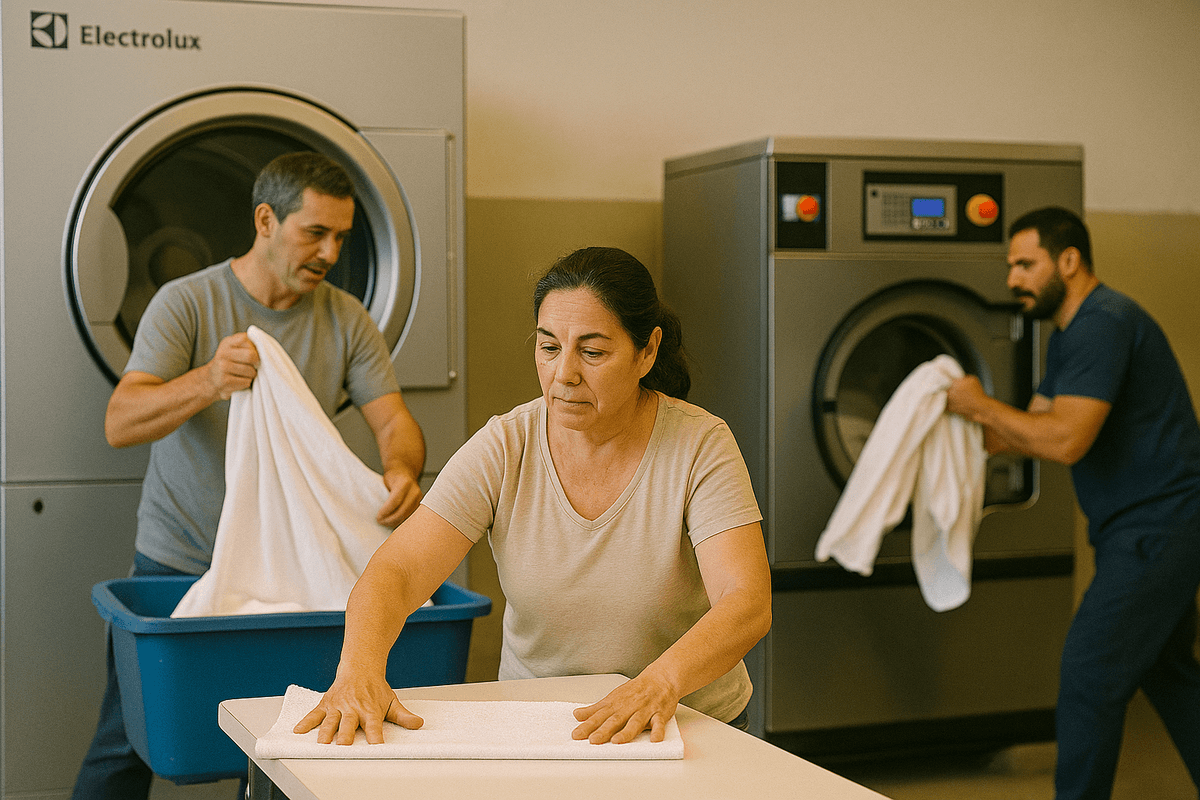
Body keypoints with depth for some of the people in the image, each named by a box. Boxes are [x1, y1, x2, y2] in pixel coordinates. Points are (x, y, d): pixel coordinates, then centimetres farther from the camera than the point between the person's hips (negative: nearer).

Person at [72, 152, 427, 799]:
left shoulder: (347, 320, 1)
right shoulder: (187, 302, -11)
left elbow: (392, 418, -5)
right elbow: (119, 425, -21)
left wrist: (400, 468, -31)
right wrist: (208, 381, -41)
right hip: (178, 561, -2)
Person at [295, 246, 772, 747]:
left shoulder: (700, 447, -10)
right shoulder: (504, 448, -5)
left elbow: (748, 604, -22)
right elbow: (395, 573, -14)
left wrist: (661, 681, -42)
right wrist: (359, 667, -36)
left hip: (694, 726, -1)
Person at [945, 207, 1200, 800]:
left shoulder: (1102, 324, -20)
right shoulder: (1071, 334, 14)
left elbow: (1064, 440, -28)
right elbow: (1031, 431, 17)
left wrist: (981, 405, -16)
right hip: (1145, 526, 11)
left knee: (1091, 669, -8)